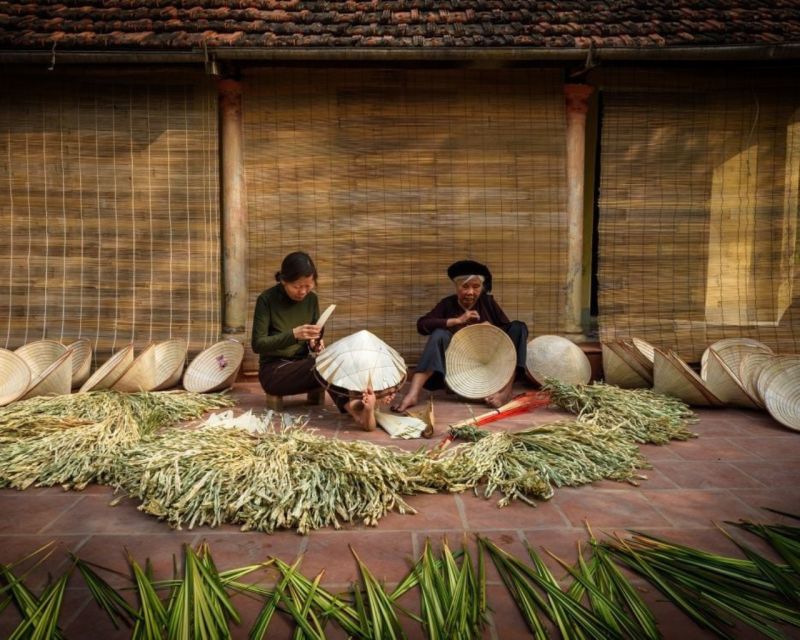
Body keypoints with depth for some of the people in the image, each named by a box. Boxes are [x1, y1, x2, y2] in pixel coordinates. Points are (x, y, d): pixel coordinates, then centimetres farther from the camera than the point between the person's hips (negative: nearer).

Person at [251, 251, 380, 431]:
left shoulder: (311, 299, 2)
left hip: (303, 366, 4)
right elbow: (257, 344, -16)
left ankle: (355, 404, -55)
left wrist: (315, 342, -14)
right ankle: (351, 406, -57)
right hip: (273, 371, -4)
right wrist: (294, 334, -29)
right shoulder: (267, 300, -11)